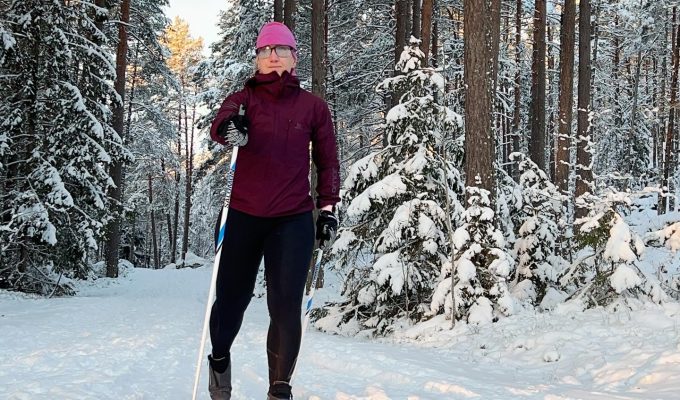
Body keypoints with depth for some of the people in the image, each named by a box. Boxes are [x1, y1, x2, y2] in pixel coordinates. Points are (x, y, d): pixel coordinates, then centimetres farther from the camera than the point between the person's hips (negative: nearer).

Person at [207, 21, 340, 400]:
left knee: (286, 309, -5)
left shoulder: (313, 106, 5)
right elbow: (220, 124, -19)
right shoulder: (243, 98, 2)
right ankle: (220, 359, 39)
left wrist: (328, 207, 7)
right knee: (232, 298, 12)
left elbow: (327, 160, 12)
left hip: (294, 220, 0)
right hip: (243, 216, 0)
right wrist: (230, 130, -42)